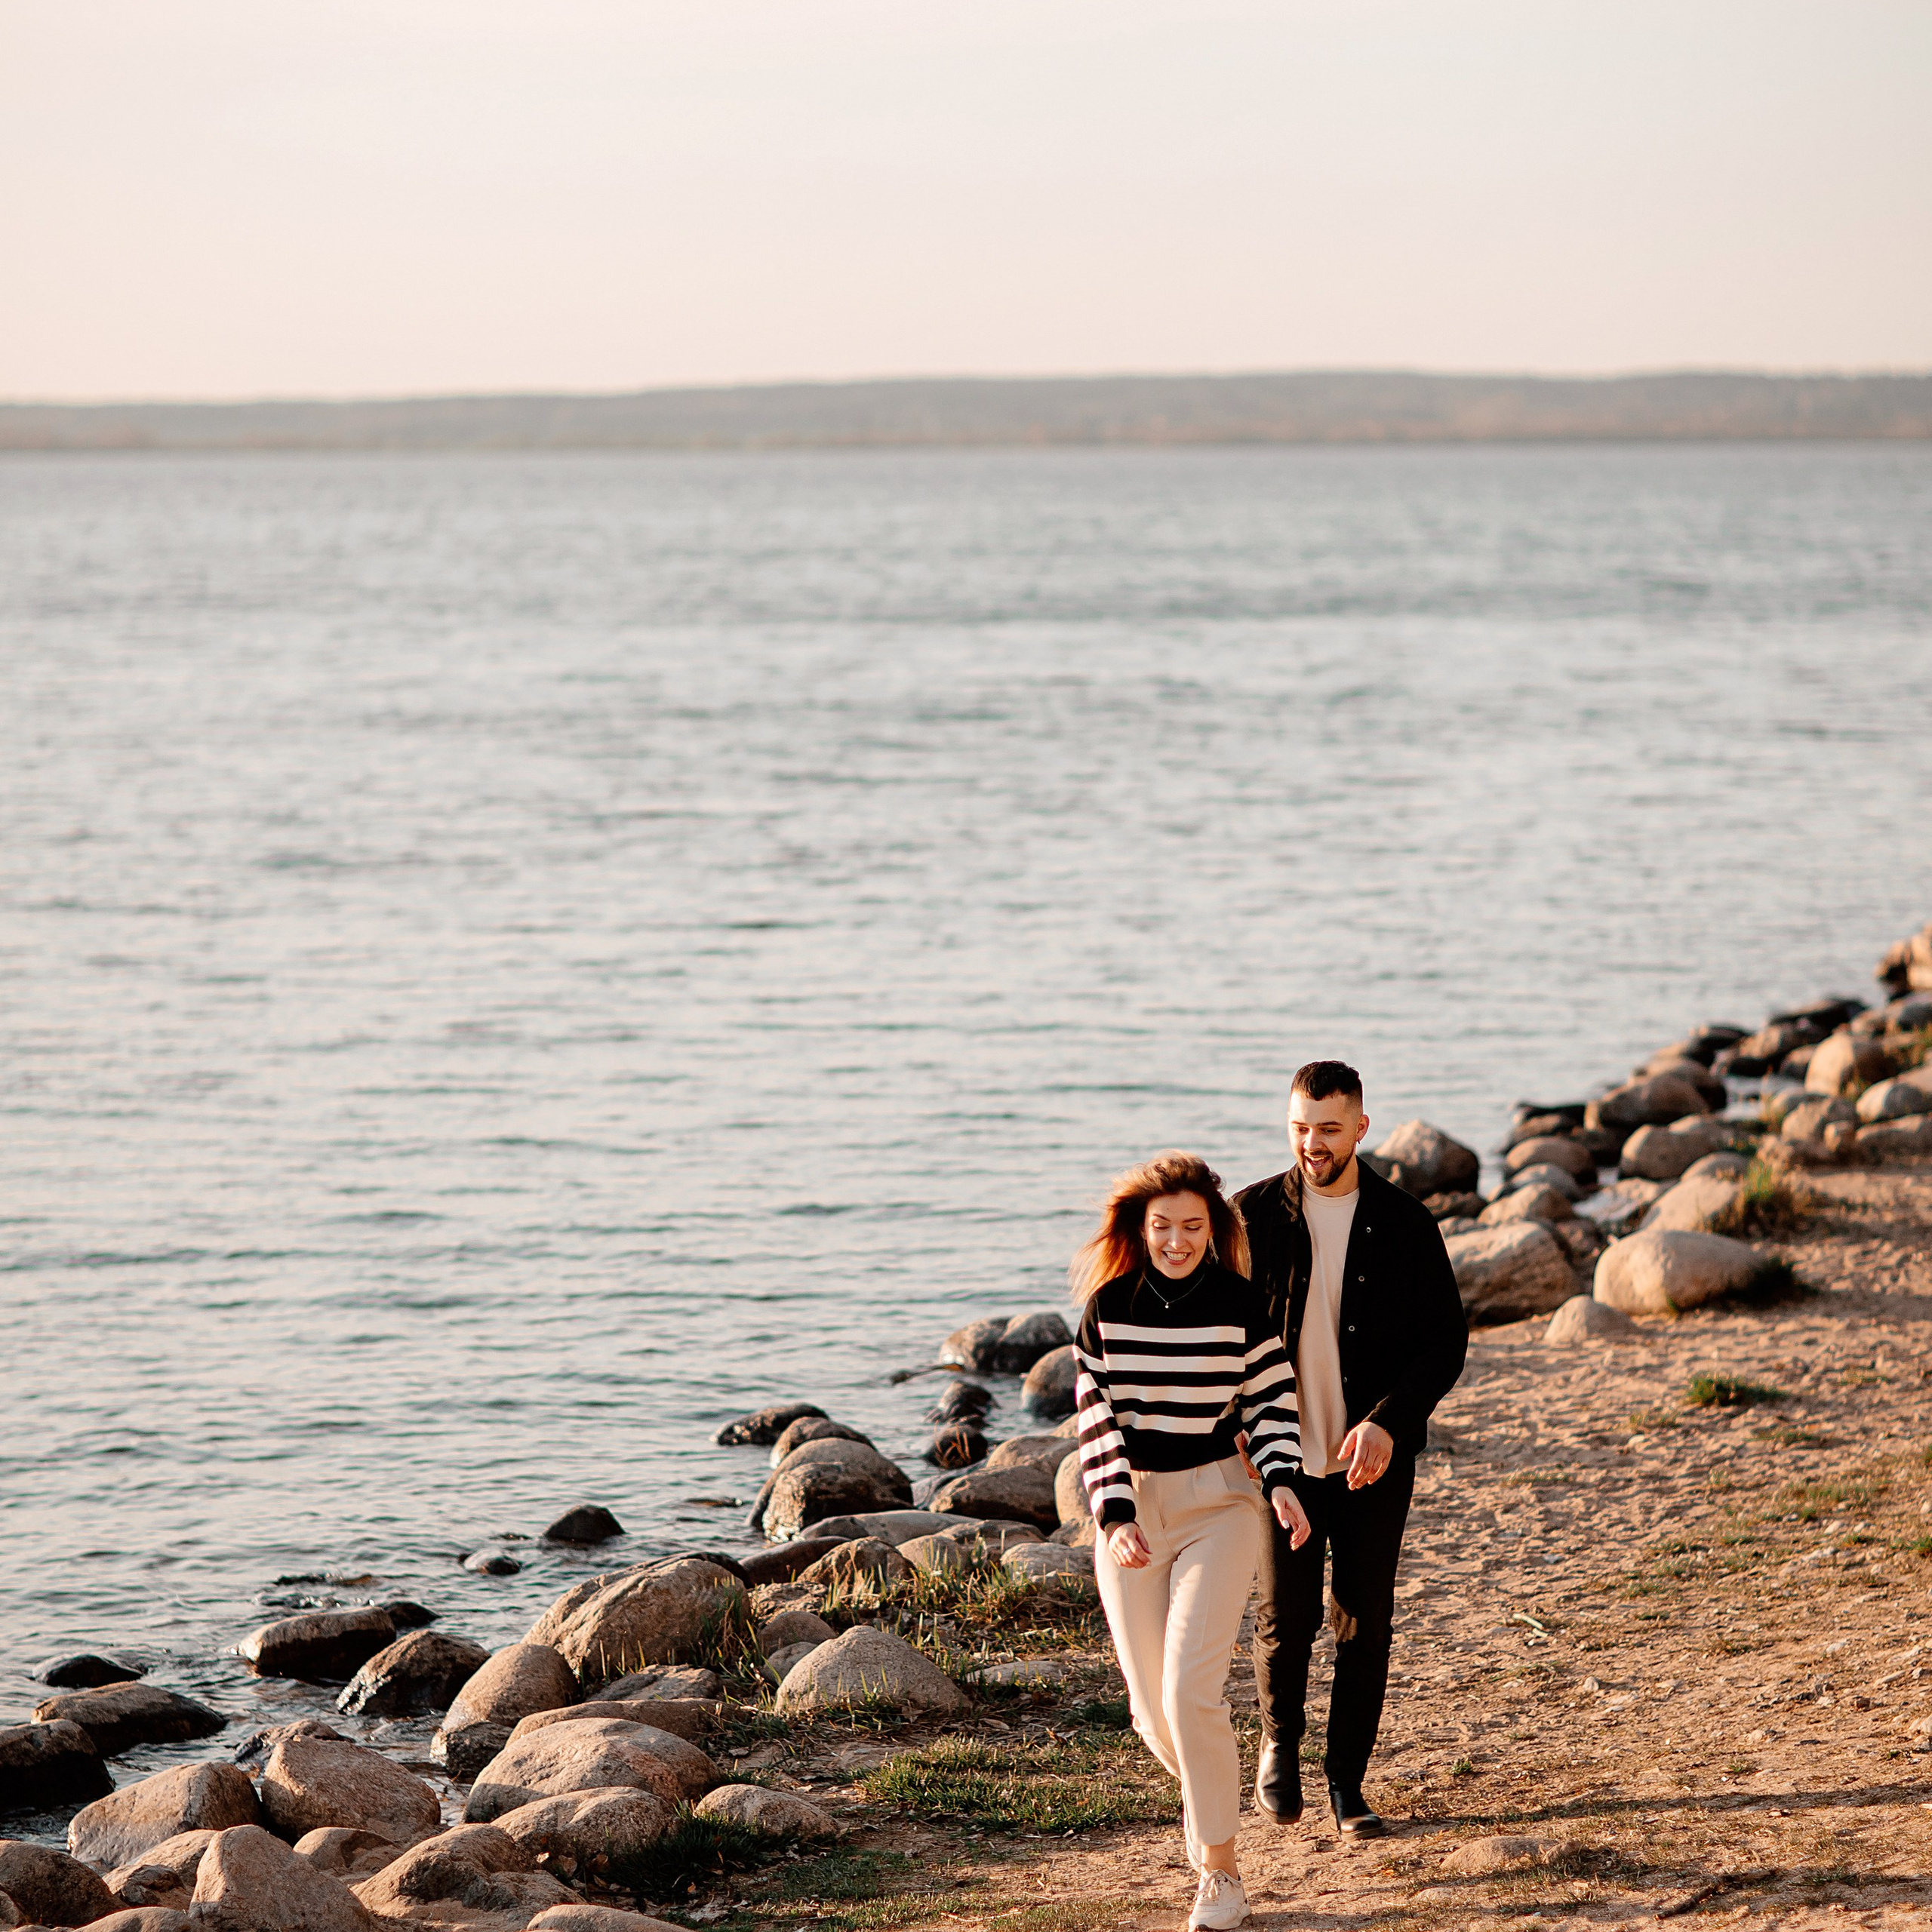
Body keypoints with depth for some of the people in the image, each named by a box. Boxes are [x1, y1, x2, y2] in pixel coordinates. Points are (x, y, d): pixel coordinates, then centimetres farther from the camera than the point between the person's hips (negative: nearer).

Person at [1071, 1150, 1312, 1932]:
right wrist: (1115, 1517, -14)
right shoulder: (1107, 1308, 0)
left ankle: (1221, 1868, -7)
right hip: (1130, 1512, 3)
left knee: (1190, 1691, -18)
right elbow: (1097, 1419, -3)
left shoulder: (1240, 1308, -4)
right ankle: (1206, 1789, 39)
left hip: (1218, 1506, -3)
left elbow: (1271, 1400, 3)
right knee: (1152, 1708, 5)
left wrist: (1281, 1483, -14)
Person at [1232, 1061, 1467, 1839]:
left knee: (1364, 1627, 4)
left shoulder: (1404, 1222, -1)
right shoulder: (1254, 1214, -1)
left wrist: (1389, 1422, -16)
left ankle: (1348, 1780, 17)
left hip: (1374, 1461, 1)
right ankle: (1280, 1743, 24)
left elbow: (1447, 1339, -1)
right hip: (1283, 1455, -1)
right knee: (1286, 1617, -4)